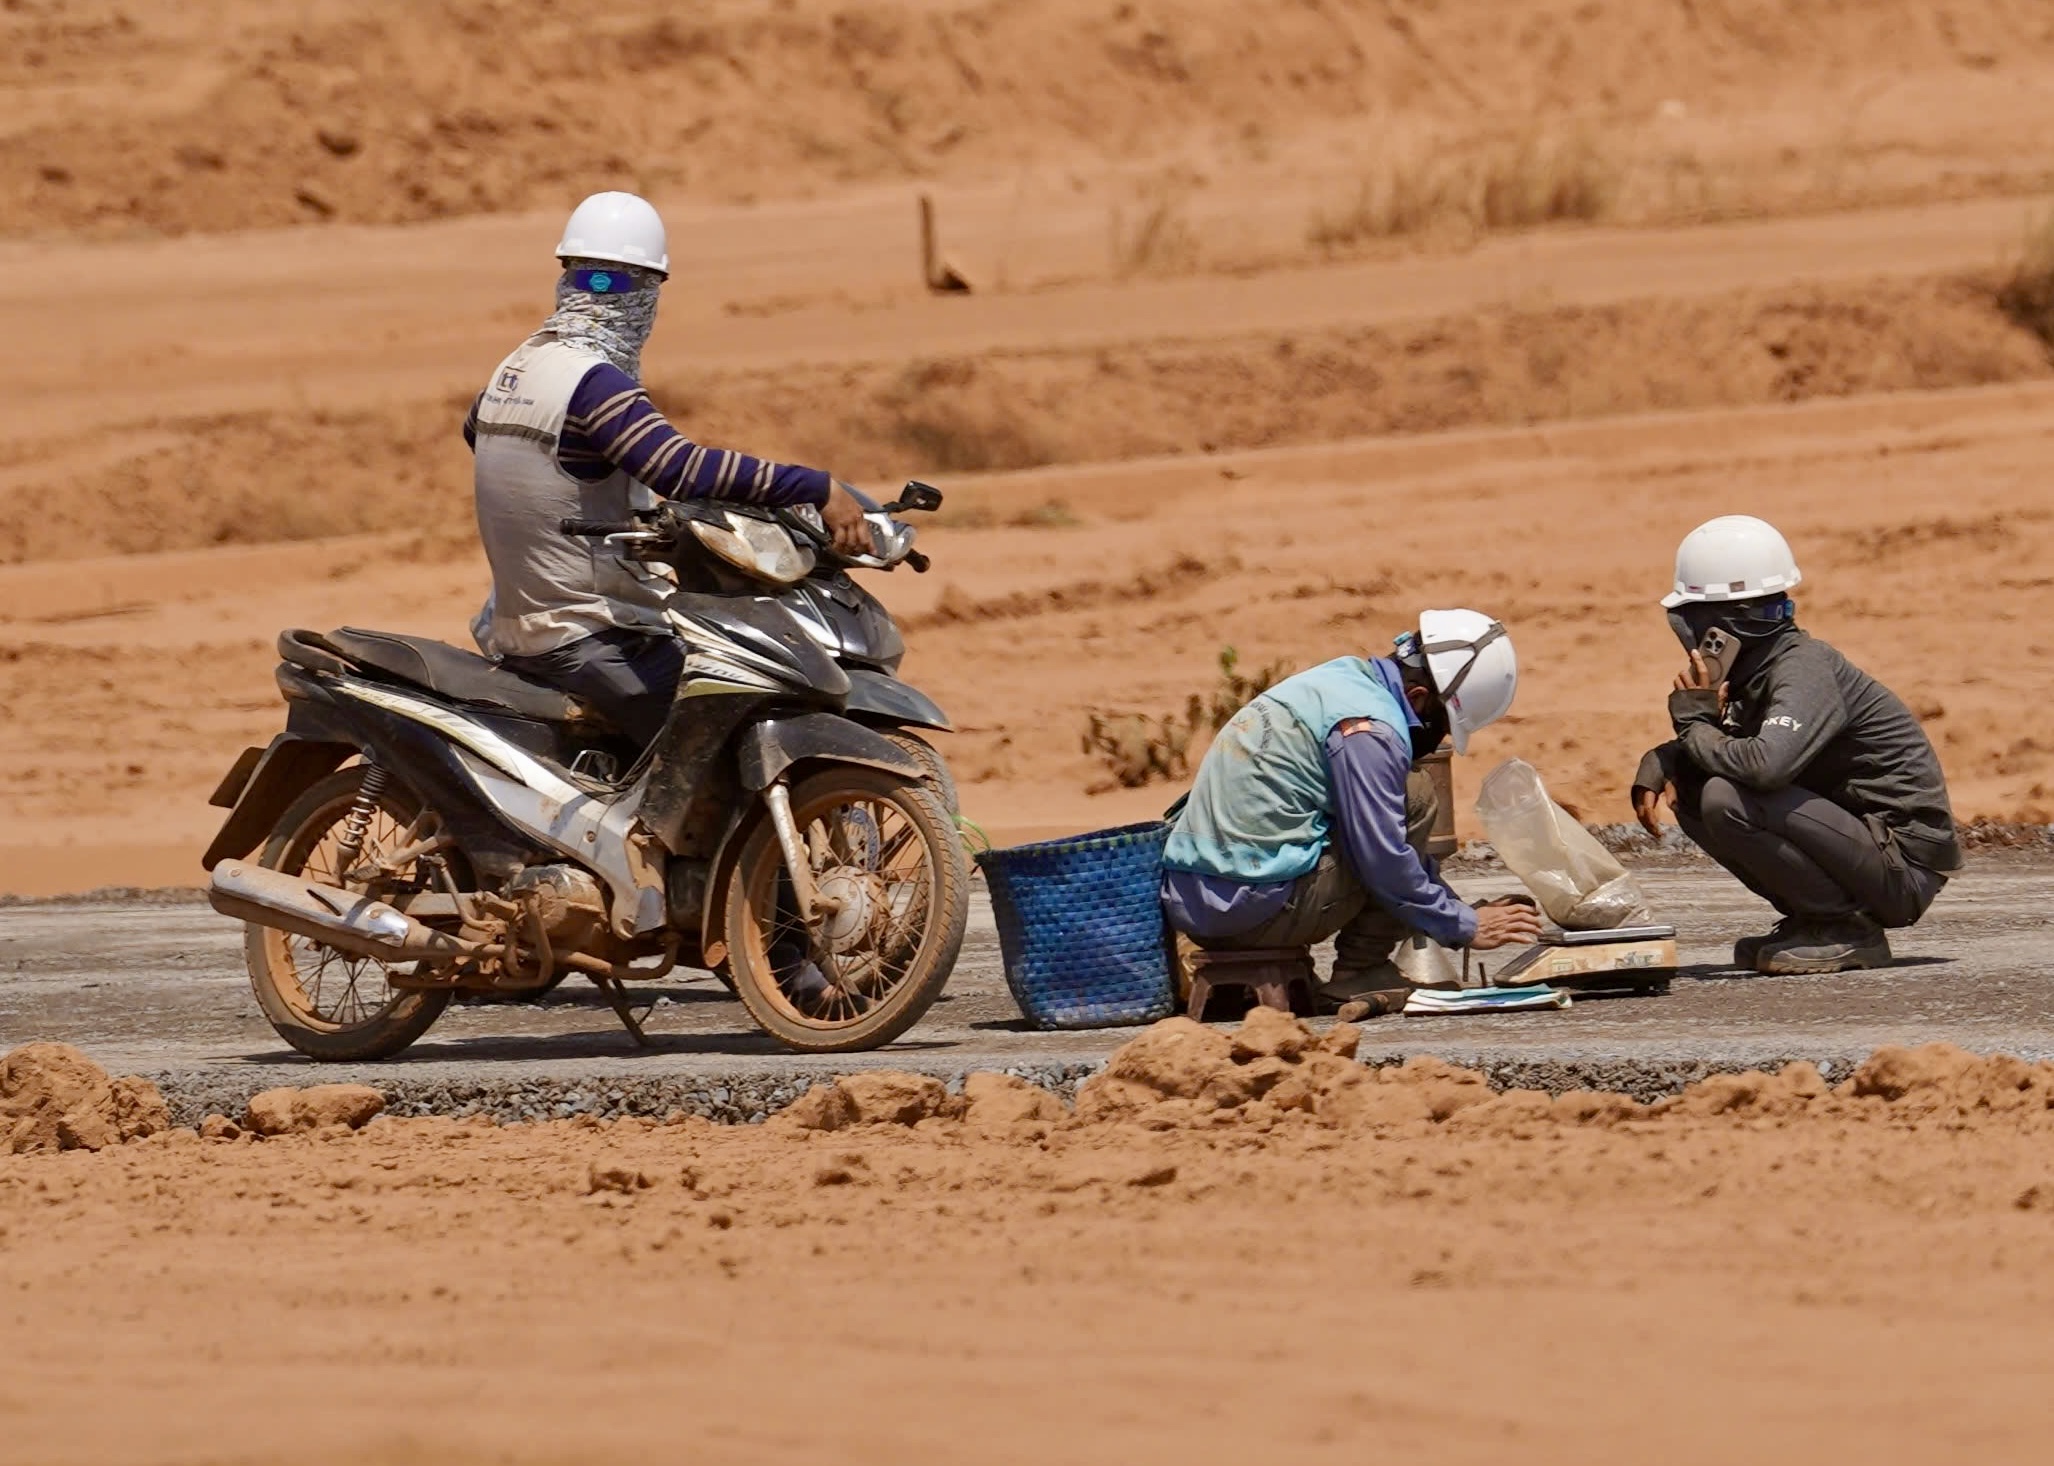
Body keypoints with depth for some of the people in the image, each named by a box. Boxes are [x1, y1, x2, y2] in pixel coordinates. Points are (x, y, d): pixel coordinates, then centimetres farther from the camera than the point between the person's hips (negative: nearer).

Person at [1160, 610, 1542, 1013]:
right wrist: (1463, 927, -1)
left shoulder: (1344, 677, 17)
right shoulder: (1371, 728, -13)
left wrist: (1454, 907, 26)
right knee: (1416, 797, -2)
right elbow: (1383, 859, -13)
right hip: (1251, 908, -9)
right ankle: (1359, 973, -2)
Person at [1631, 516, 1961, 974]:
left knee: (1726, 798, -25)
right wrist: (1658, 764, -3)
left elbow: (1766, 763, -37)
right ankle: (1813, 919, 9)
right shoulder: (1750, 670, 8)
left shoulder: (1804, 669, -20)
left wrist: (1697, 726, -18)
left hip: (1903, 863, -9)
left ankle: (1849, 930, -11)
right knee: (1687, 785, 6)